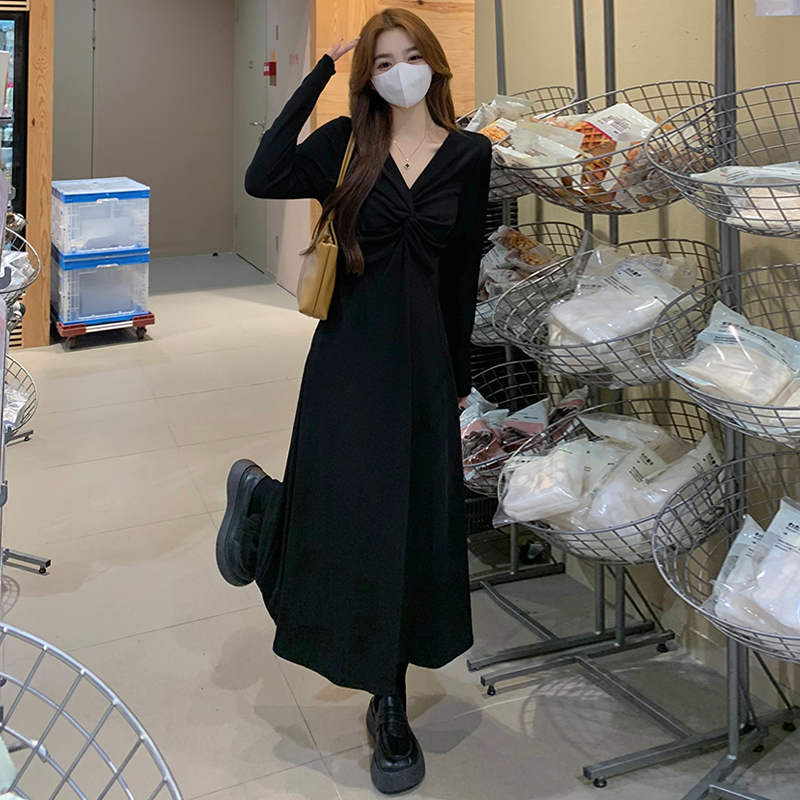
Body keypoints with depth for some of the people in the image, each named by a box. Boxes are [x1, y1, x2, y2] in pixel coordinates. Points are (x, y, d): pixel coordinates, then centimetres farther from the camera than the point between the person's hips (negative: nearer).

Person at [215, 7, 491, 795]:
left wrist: (458, 372, 7)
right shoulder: (347, 142, 1)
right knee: (352, 514, -1)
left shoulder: (469, 154, 4)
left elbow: (463, 270, 7)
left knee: (414, 519, 8)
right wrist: (318, 76, -11)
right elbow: (262, 180, -17)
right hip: (349, 350, -2)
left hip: (423, 354, 2)